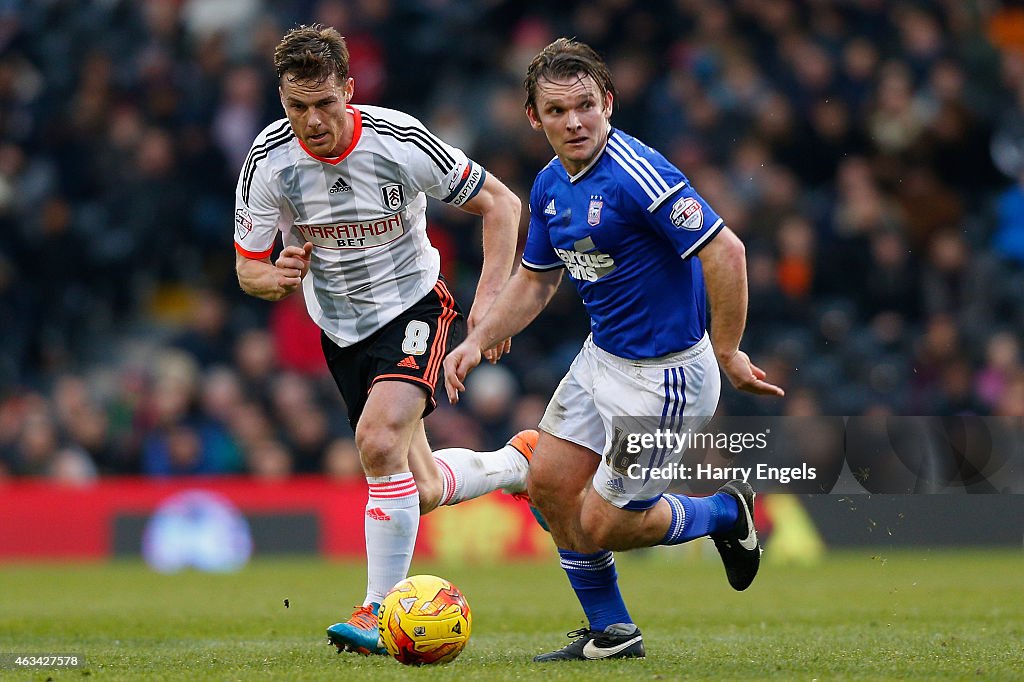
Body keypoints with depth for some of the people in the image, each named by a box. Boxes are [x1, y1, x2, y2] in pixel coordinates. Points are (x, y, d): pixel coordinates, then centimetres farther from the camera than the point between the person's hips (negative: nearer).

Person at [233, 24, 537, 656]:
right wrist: (277, 278, -29)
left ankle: (380, 614, -19)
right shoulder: (269, 161, -15)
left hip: (415, 305, -4)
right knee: (423, 490, 7)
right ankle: (518, 462, 40)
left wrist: (491, 299, -17)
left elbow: (499, 203, -9)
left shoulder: (400, 141, -22)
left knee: (380, 438, -30)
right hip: (342, 327, 4)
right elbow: (248, 269, -4)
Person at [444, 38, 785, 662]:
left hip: (664, 374, -9)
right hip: (602, 356, 9)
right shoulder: (551, 186, 3)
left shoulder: (638, 172, -26)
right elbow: (535, 281, 18)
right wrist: (478, 341, 5)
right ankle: (611, 634, 25)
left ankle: (728, 514, 22)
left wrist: (727, 353, -23)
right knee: (550, 486, 9)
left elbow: (725, 251, -28)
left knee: (603, 525, -4)